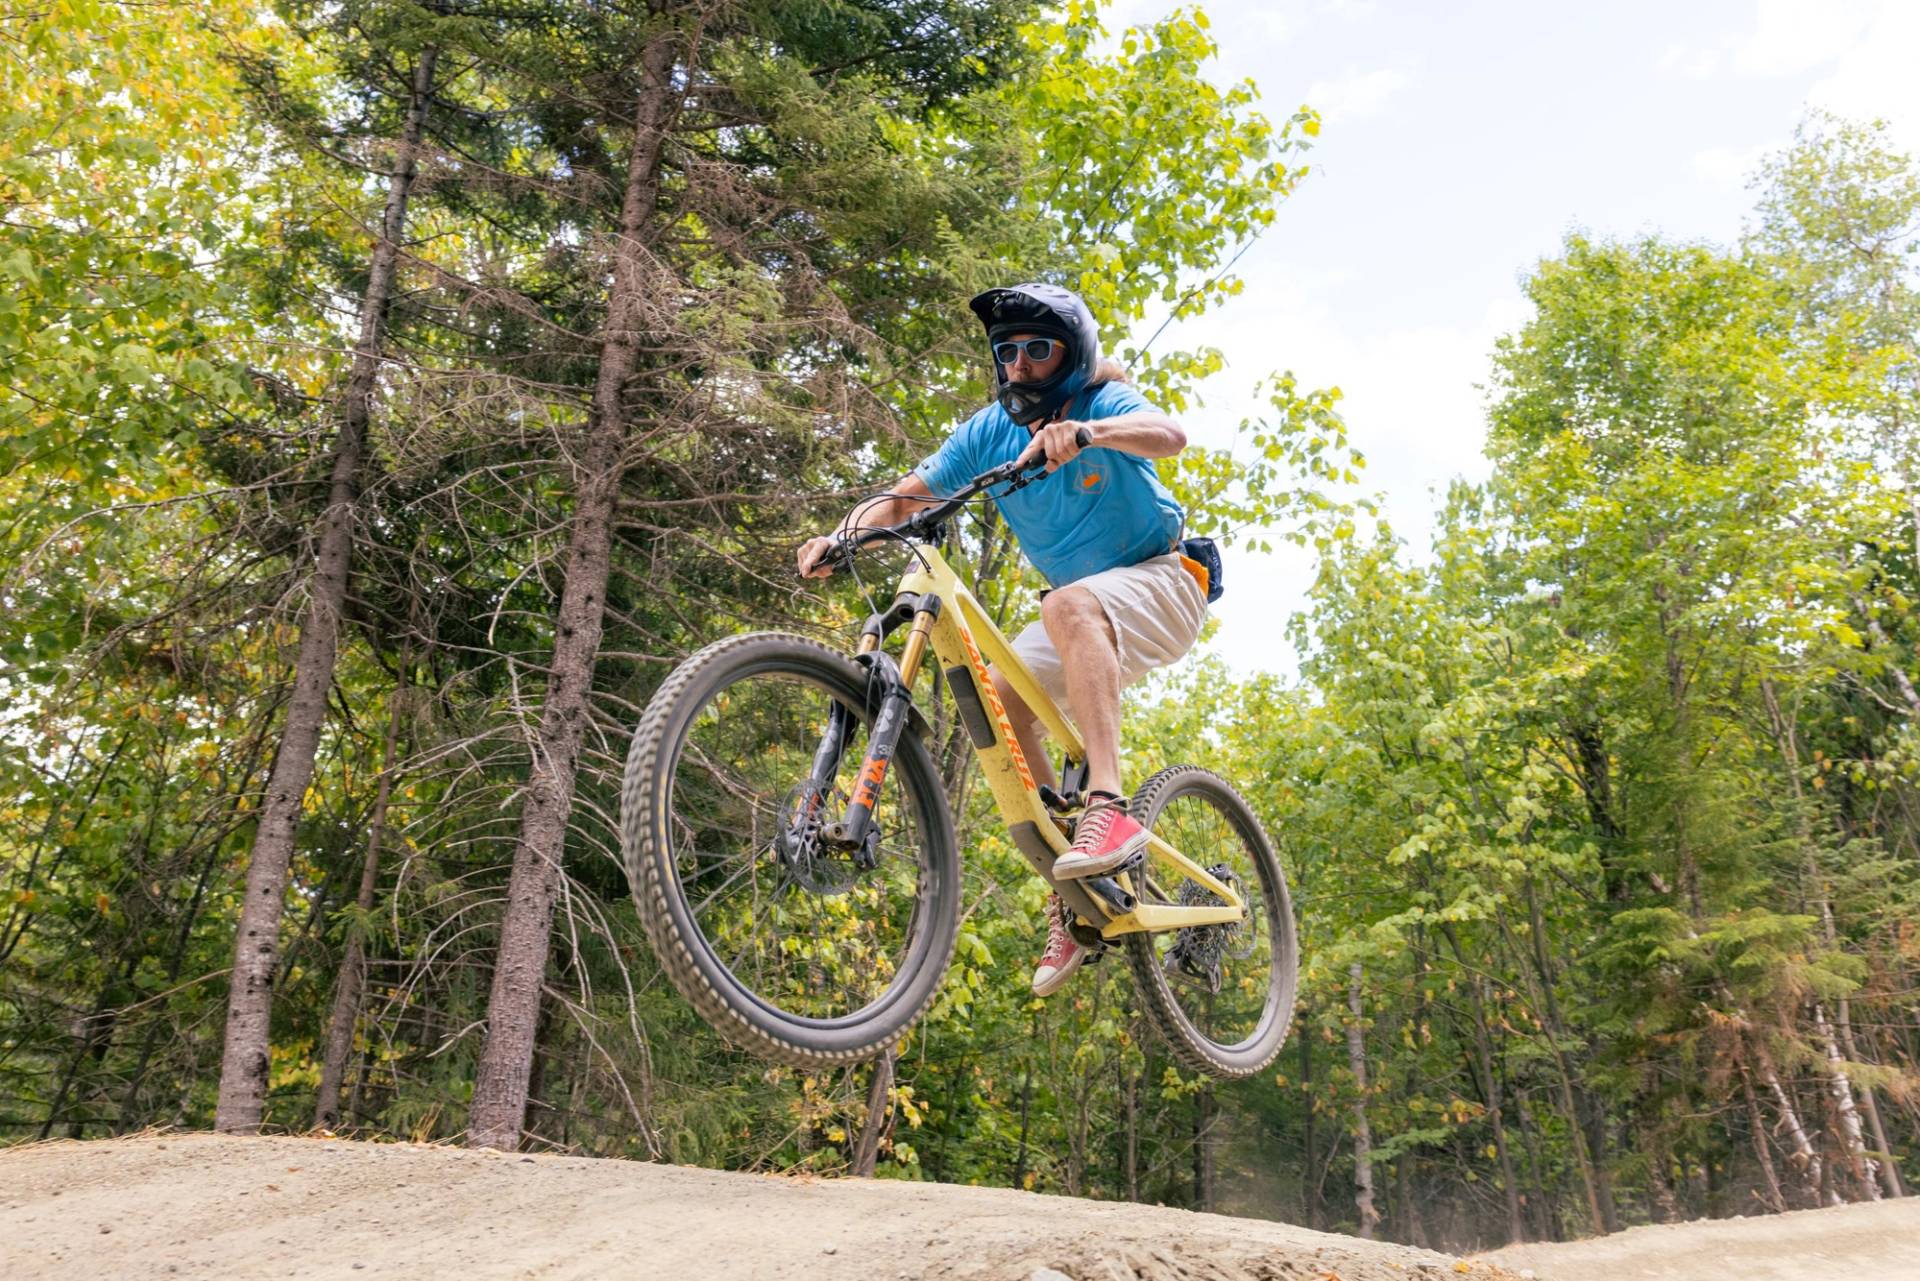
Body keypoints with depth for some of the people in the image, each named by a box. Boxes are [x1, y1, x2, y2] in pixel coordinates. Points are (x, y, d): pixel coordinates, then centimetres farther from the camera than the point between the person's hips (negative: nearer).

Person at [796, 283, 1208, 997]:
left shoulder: (1104, 402, -13)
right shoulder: (990, 430, -1)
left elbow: (1168, 434, -36)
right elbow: (907, 495, -6)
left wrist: (1084, 431, -55)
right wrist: (839, 536, -25)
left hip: (1161, 582, -6)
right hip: (1084, 613, 6)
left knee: (1069, 606, -37)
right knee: (997, 697, -16)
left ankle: (1108, 808, -45)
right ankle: (1070, 899, -9)